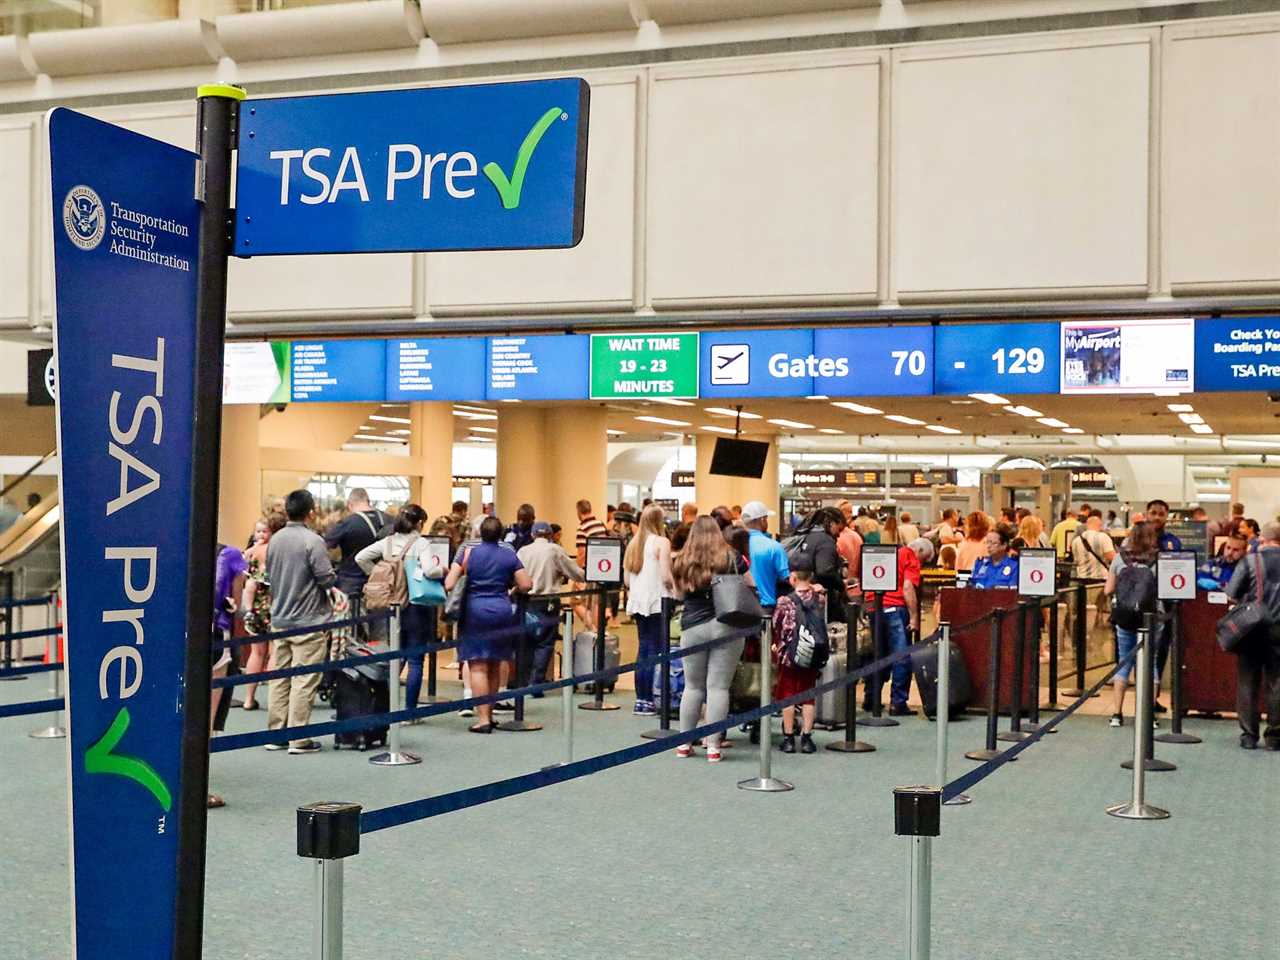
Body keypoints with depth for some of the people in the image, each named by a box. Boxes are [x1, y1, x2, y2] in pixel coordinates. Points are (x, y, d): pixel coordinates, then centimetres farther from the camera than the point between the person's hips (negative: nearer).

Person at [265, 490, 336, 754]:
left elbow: (270, 576, 15)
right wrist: (333, 581, 5)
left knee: (279, 678, 12)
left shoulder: (275, 540, 6)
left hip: (279, 619, 7)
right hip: (308, 620, -7)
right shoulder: (312, 541, -15)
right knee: (303, 681, -2)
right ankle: (299, 739, 0)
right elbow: (327, 578, -15)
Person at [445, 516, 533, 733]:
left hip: (475, 611, -2)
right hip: (502, 611, 3)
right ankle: (489, 714, 23)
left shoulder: (468, 553, 0)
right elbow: (526, 586, 0)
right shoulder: (509, 556, 4)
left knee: (478, 667, -3)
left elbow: (449, 585, -5)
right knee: (494, 666, 15)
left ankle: (484, 719, -10)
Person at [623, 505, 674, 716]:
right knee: (657, 651, -3)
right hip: (657, 602, -7)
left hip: (638, 602, 7)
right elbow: (666, 576, -15)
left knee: (644, 649, 11)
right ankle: (649, 701, -5)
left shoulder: (634, 543, 12)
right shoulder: (661, 542, -8)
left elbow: (626, 579, 12)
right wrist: (675, 590, 1)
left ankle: (640, 700, 12)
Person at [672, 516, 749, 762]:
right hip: (726, 626, -1)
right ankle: (713, 746, 0)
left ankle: (684, 743, 18)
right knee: (718, 687, 1)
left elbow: (679, 595, 11)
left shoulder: (682, 562, 2)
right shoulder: (731, 559, -2)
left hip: (693, 627, 1)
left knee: (693, 686, 13)